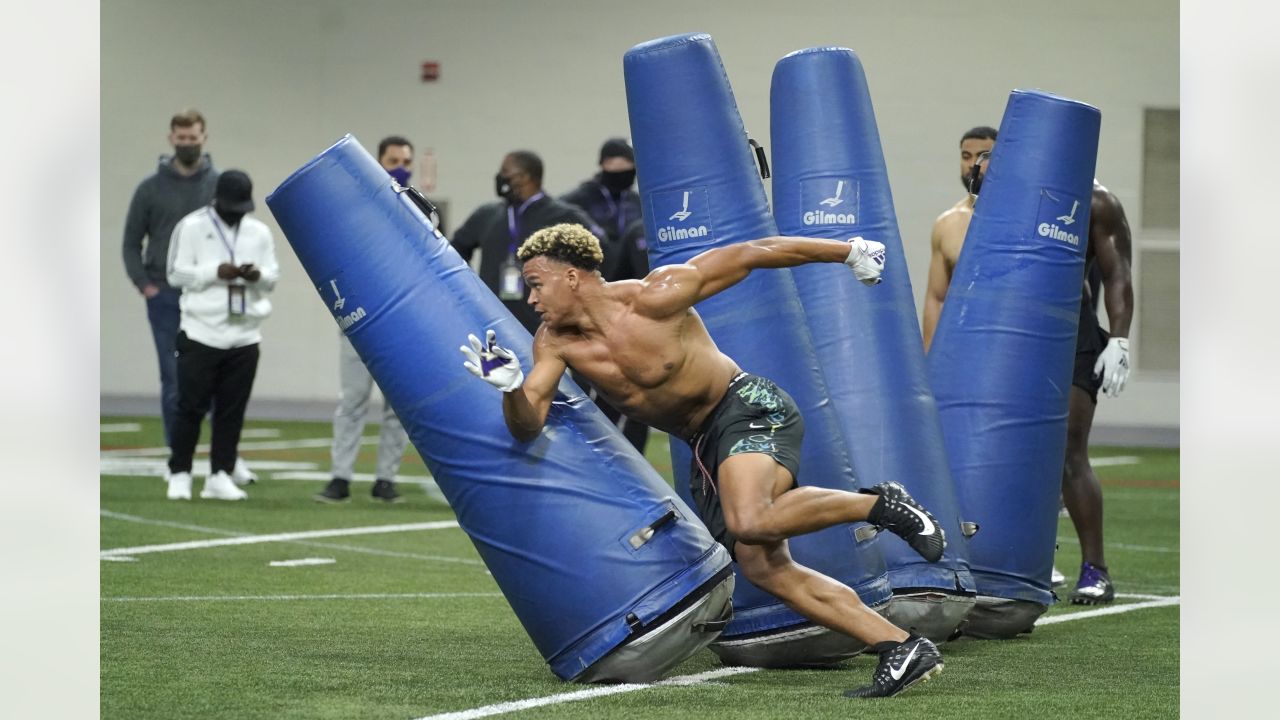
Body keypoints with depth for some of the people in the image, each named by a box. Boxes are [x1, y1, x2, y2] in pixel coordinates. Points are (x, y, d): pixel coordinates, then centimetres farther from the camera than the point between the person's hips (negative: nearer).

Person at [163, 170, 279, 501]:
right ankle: (179, 474, 8)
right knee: (191, 407, -1)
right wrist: (216, 272, -17)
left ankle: (220, 476, 9)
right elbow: (177, 273, -5)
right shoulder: (191, 227, 0)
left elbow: (273, 276, 11)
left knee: (232, 411, 3)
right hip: (201, 334, -4)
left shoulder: (259, 232, 12)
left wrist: (258, 275, -12)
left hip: (245, 336, 4)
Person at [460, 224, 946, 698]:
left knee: (750, 522, -34)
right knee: (761, 566, -5)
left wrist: (850, 253, -2)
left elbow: (751, 255, -10)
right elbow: (527, 427, -8)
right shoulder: (555, 342, -2)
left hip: (750, 410, -7)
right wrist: (509, 387, -32)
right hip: (705, 449, 7)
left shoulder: (653, 298, -18)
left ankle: (879, 504, -15)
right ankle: (902, 650, -3)